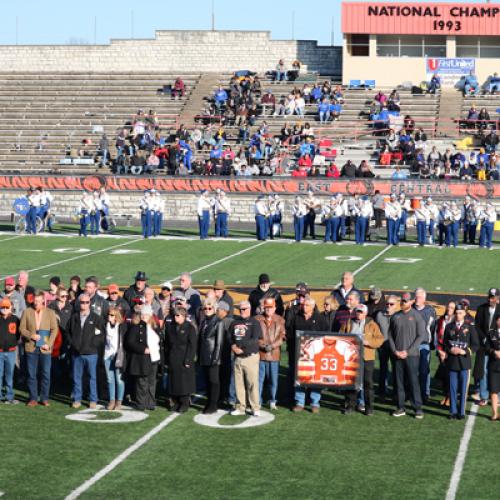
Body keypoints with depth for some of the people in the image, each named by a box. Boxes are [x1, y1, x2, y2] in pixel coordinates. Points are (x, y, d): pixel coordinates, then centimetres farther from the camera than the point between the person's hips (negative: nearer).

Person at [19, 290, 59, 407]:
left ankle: (44, 398, 10)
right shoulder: (27, 312, 5)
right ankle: (33, 398, 10)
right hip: (31, 348, 1)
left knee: (46, 374, 1)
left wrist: (49, 344, -9)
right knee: (31, 374, 3)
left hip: (45, 349, -1)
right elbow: (22, 328, 4)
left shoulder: (50, 313, 3)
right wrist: (31, 335, -13)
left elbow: (54, 329, 2)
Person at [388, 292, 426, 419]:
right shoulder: (395, 316, 8)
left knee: (413, 381, -5)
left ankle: (418, 408, -1)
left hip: (411, 355, -4)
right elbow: (390, 335, 11)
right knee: (399, 382, 5)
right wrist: (395, 350, -2)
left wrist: (408, 351, -10)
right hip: (397, 355, 4)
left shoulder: (416, 316, -3)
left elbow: (421, 336, -5)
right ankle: (401, 408, 12)